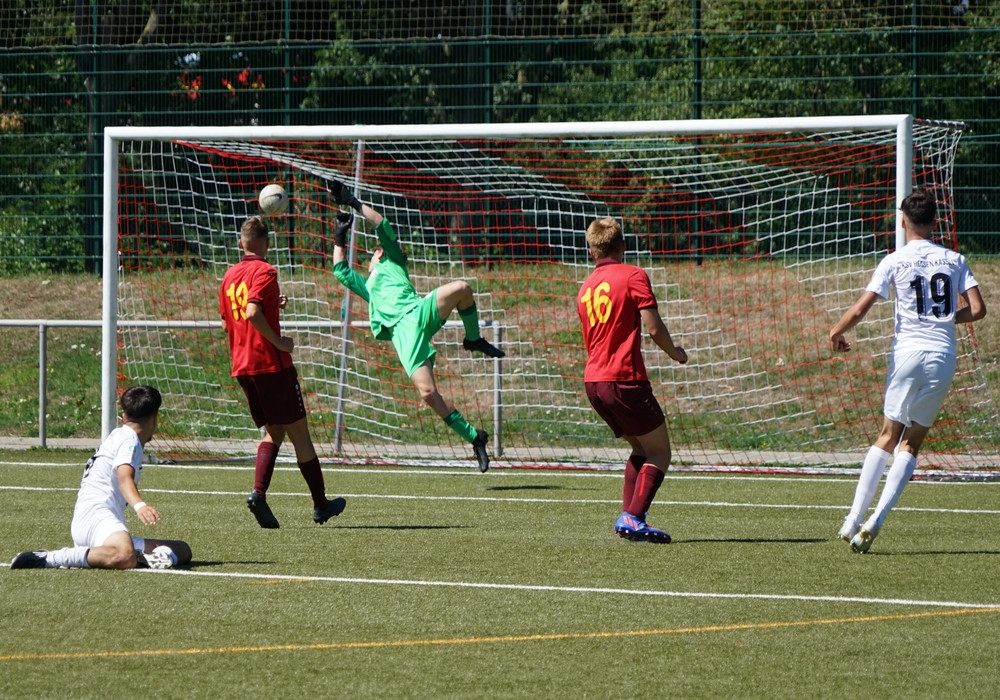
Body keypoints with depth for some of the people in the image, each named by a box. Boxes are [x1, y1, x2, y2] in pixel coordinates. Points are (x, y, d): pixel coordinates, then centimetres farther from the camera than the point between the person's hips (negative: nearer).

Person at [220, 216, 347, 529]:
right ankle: (321, 505, 10)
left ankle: (258, 494, -8)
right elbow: (252, 313, -25)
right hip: (271, 364, -7)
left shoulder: (230, 275, 12)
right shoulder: (264, 272, -12)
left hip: (242, 366, 7)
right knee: (298, 432, 3)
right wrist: (279, 342, -16)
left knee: (273, 432, 14)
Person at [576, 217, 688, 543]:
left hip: (592, 381, 7)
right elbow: (653, 327, -11)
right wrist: (674, 353, 7)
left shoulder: (586, 288, 17)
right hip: (625, 379, -7)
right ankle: (633, 518, -17)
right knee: (659, 452, 0)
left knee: (641, 448, 19)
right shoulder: (633, 276, -4)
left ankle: (628, 516, 5)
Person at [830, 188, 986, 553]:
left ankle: (854, 520, 3)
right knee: (912, 442, 6)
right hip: (943, 355, 1)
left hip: (907, 352, -1)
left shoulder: (894, 262, -1)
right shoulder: (954, 260, 6)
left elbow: (860, 309, -7)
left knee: (888, 436, 9)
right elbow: (977, 309, 1)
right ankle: (876, 520, -7)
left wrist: (835, 333, 11)